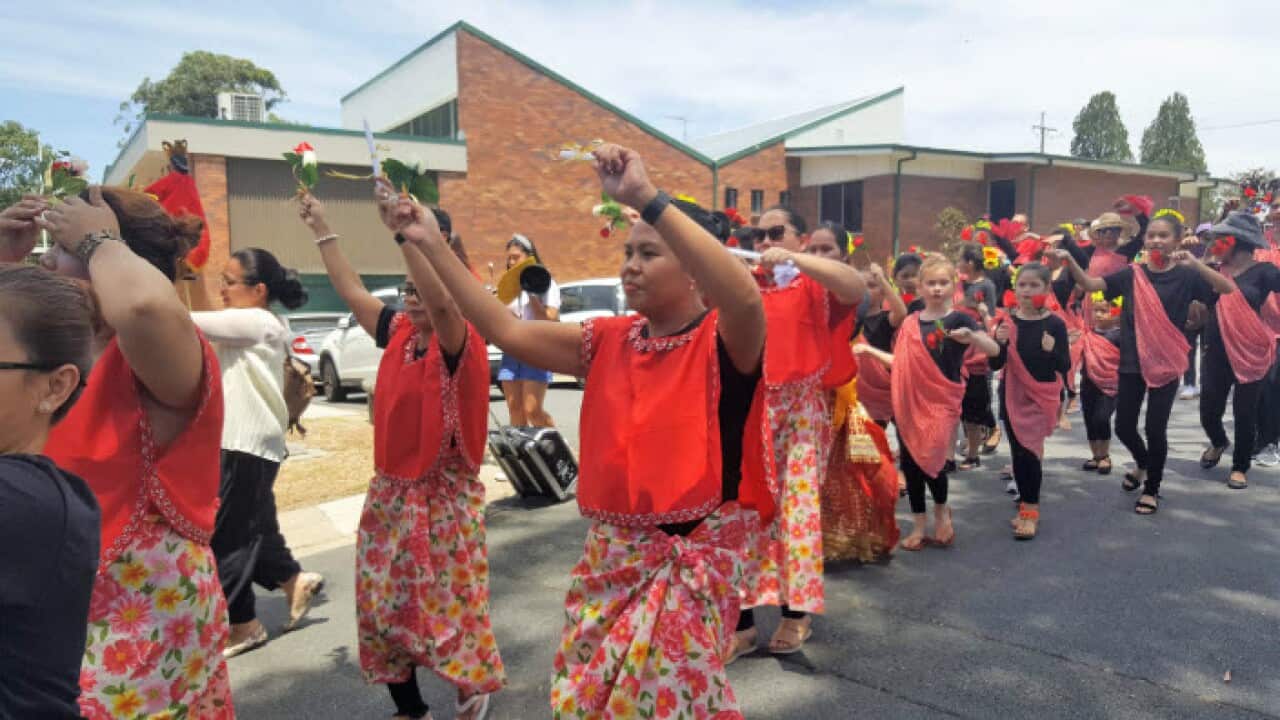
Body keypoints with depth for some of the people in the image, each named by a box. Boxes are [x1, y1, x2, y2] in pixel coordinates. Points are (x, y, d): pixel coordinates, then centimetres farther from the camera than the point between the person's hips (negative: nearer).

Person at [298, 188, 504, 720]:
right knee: (384, 601, 11)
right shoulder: (398, 334, 4)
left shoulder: (460, 345, -14)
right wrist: (320, 228, 13)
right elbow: (351, 291, 13)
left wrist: (408, 235, -44)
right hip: (391, 491, 7)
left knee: (448, 603, 4)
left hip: (443, 494, -7)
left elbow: (442, 302, -34)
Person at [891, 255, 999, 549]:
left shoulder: (958, 319, -5)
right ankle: (919, 526, 23)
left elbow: (994, 350, -17)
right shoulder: (910, 322, 7)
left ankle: (941, 509, 18)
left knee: (930, 459, -14)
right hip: (910, 401, 4)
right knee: (909, 462, 7)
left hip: (941, 400, -4)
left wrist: (971, 337, -33)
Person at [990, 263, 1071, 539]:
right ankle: (1027, 505, 26)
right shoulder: (1007, 321, -1)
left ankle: (1030, 510, 4)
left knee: (1029, 451, -10)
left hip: (1041, 396, -3)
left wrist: (1052, 351, -26)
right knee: (1018, 452, 10)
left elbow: (1065, 366, -7)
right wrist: (1001, 342, -20)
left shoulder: (1054, 324, -7)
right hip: (1013, 396, 3)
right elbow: (995, 365, -2)